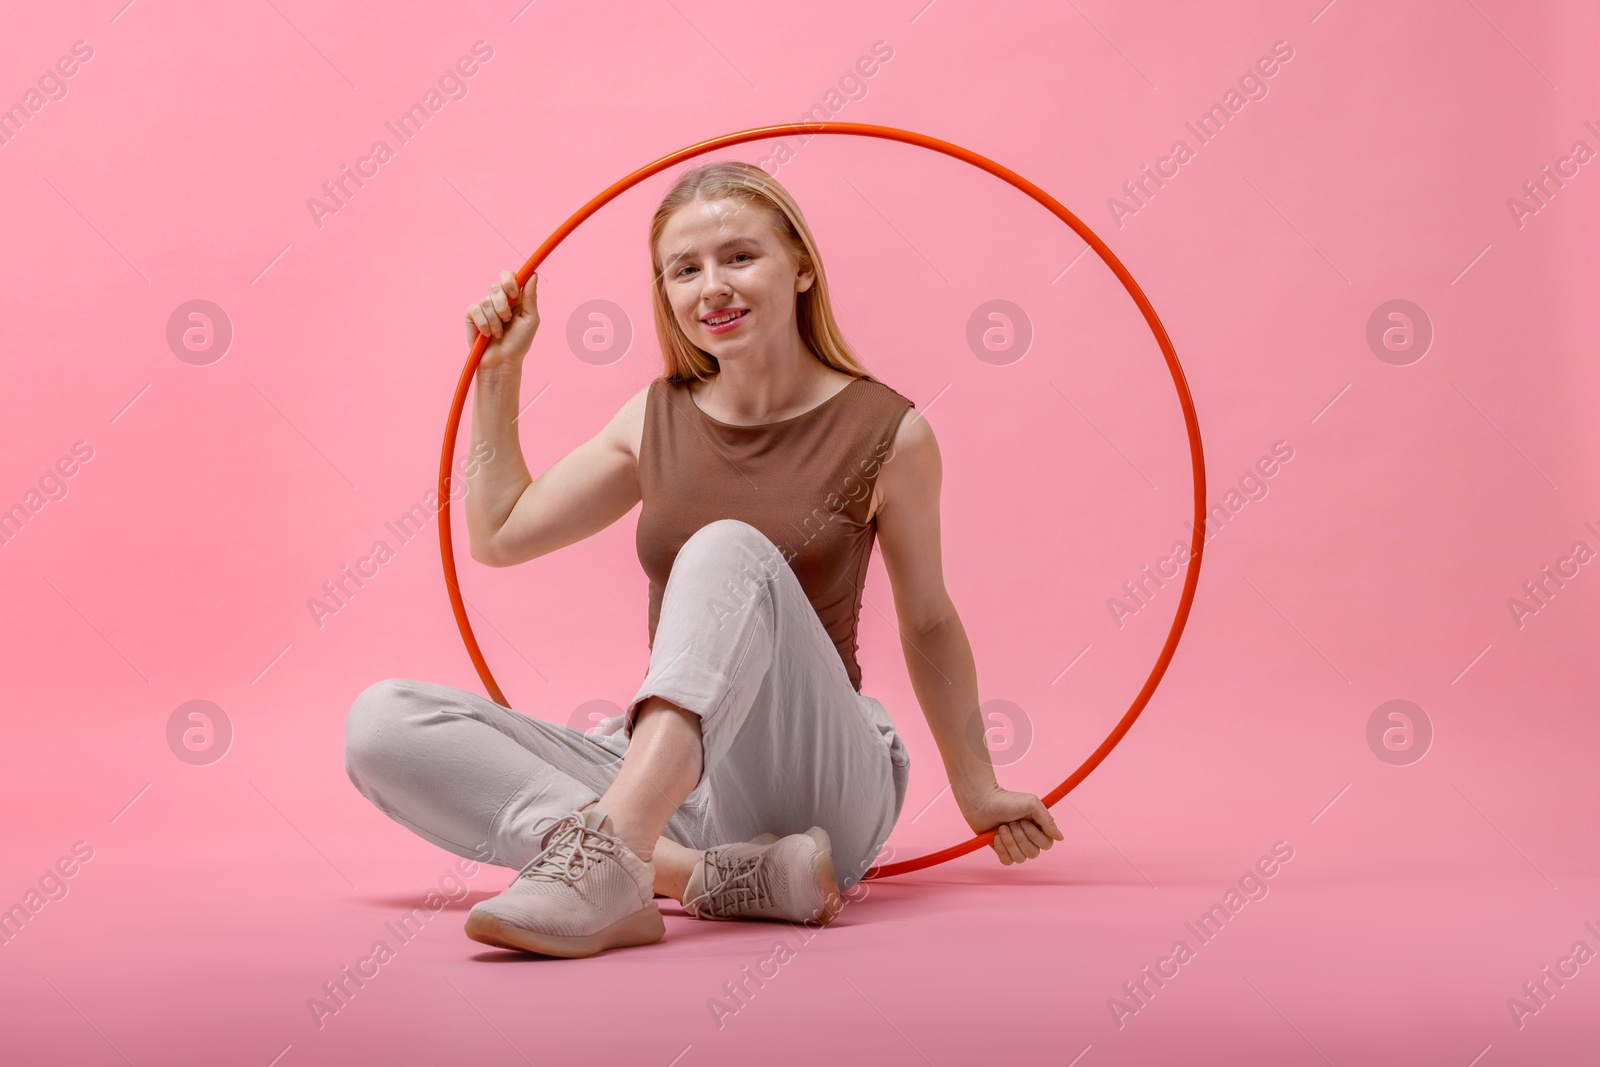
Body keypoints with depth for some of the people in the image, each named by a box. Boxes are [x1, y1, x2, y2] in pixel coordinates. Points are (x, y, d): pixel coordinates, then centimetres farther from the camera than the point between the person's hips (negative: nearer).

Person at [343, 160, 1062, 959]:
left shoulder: (886, 433, -2)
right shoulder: (657, 420, 9)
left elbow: (927, 623, 10)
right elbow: (499, 536, 20)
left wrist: (976, 790, 18)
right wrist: (498, 373, 16)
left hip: (816, 788, -4)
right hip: (658, 775, 4)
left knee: (729, 548, -31)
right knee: (383, 722, -19)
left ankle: (607, 855, -51)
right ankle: (716, 874, -32)